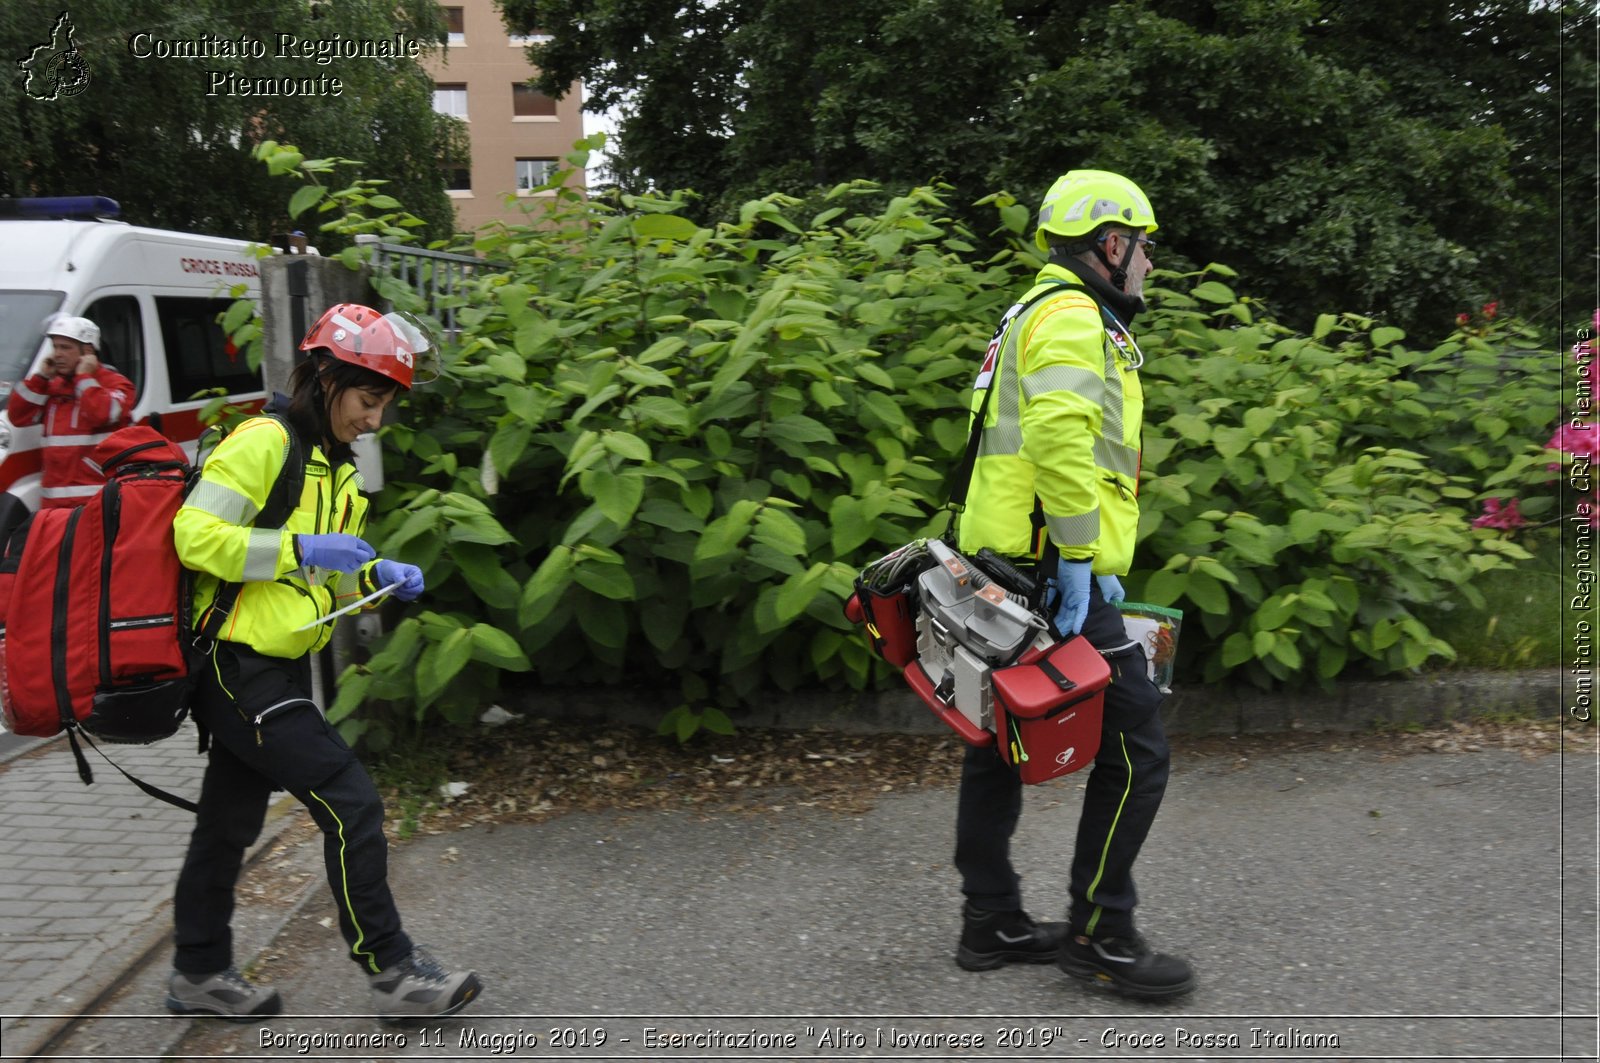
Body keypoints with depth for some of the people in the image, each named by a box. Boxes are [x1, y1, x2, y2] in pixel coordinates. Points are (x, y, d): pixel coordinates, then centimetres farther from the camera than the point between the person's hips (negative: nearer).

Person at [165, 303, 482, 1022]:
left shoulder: (336, 469, 16)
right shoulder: (263, 442, -13)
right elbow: (194, 535, -21)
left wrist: (376, 576, 1)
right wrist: (301, 549, -23)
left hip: (275, 671, 9)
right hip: (239, 665, -9)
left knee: (230, 822, 18)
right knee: (353, 806, -10)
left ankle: (199, 974, 33)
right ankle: (393, 974, 0)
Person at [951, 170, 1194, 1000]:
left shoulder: (1041, 315, 24)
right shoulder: (1072, 318, -9)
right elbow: (1059, 435, -26)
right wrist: (1081, 557, -23)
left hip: (1005, 569, 11)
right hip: (1052, 571, -11)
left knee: (1000, 746, 13)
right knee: (1134, 750, -4)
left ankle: (991, 924, 23)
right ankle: (1098, 935, 5)